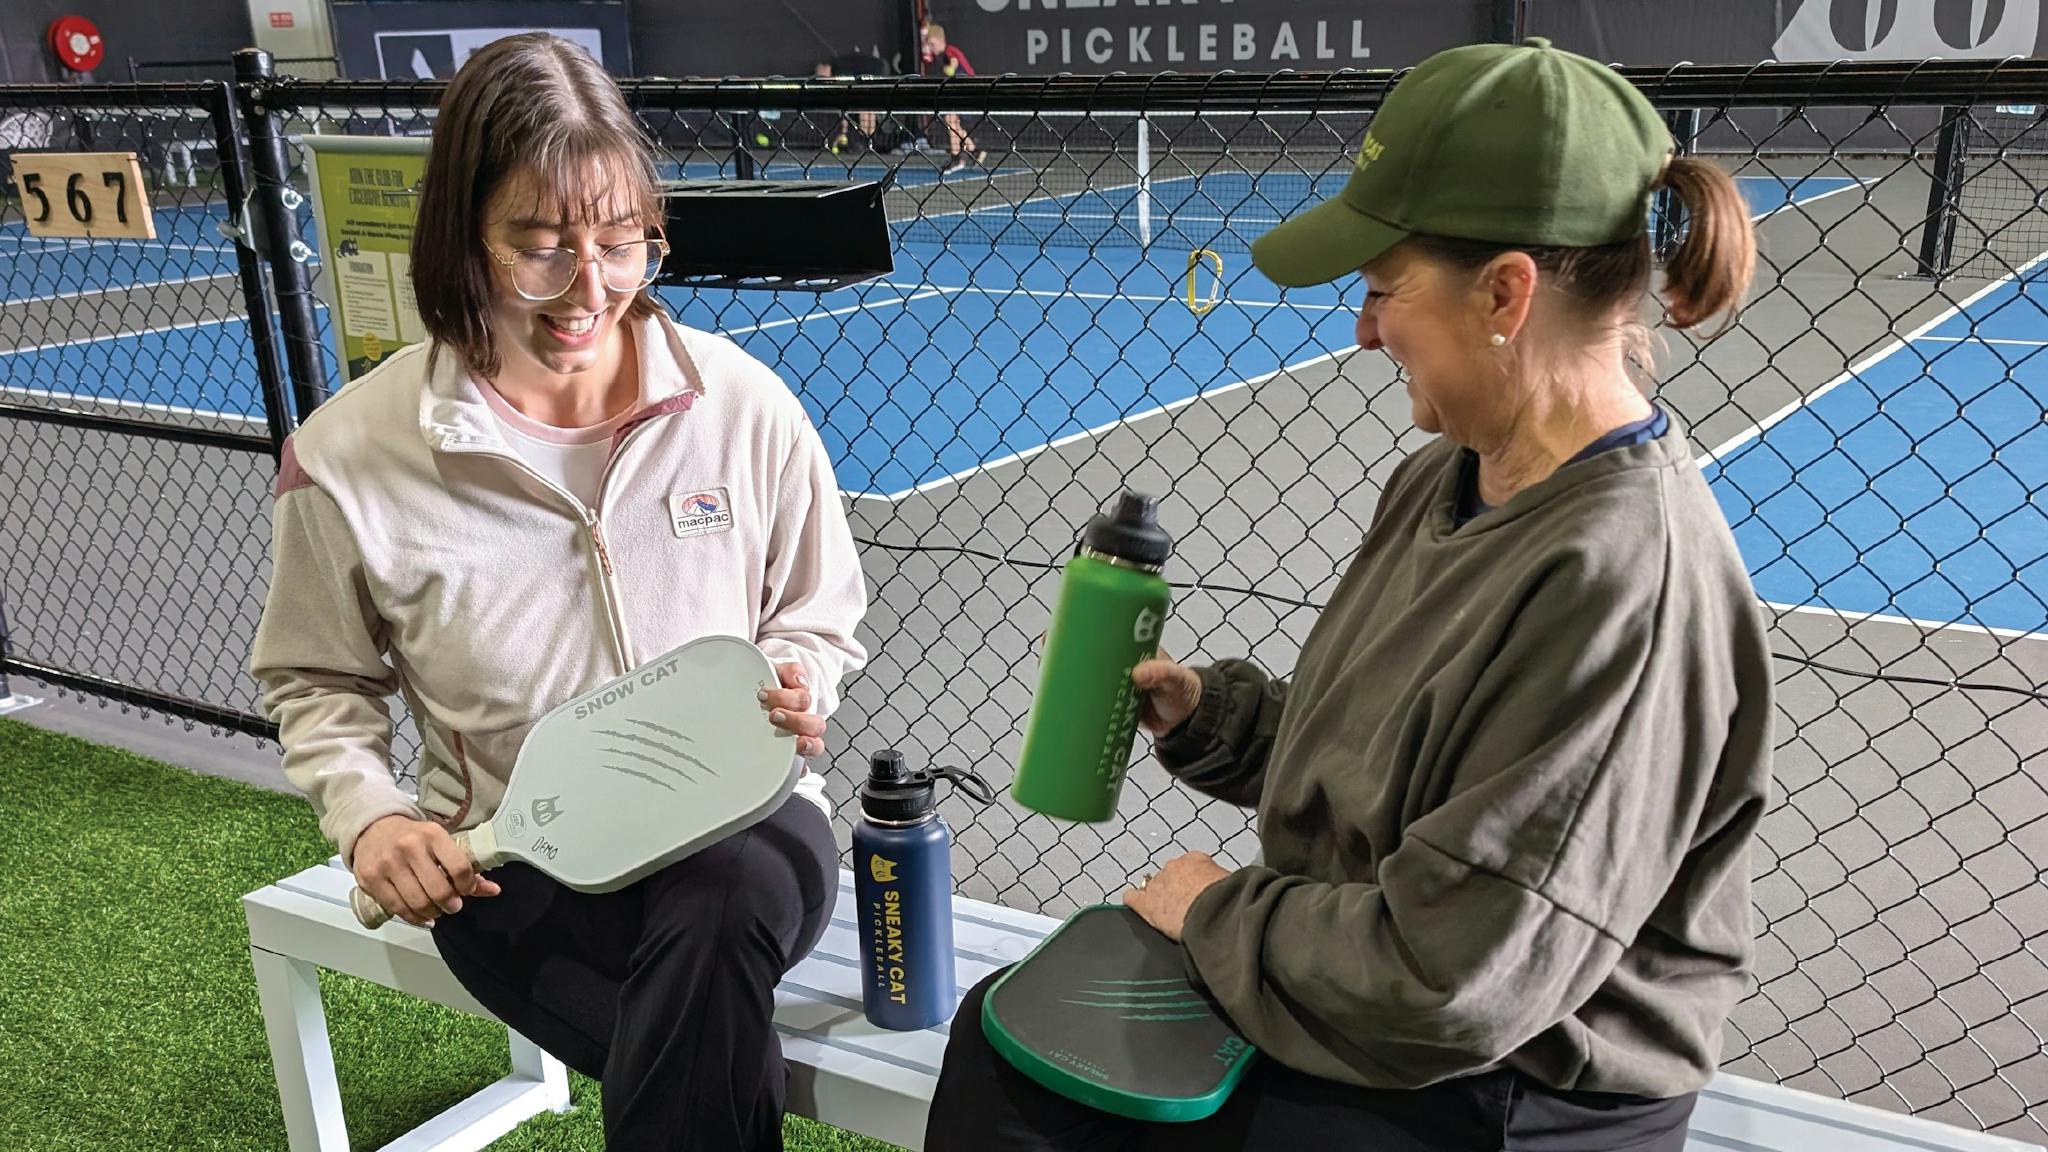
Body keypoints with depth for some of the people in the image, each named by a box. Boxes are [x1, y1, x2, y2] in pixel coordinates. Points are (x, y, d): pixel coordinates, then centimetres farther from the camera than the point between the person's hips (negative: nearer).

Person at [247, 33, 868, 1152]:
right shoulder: (349, 455, -5)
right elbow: (317, 683, 11)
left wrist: (795, 690, -11)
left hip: (740, 821, 2)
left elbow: (821, 625, 10)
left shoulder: (743, 406, -4)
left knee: (723, 900, -37)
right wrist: (366, 811, -7)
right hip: (514, 864, -1)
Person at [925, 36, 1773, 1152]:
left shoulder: (1624, 581, -28)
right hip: (1358, 995, 8)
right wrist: (1209, 710, -2)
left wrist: (1220, 912, -14)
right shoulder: (1436, 483, 0)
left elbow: (1446, 993, -28)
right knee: (999, 1032, 2)